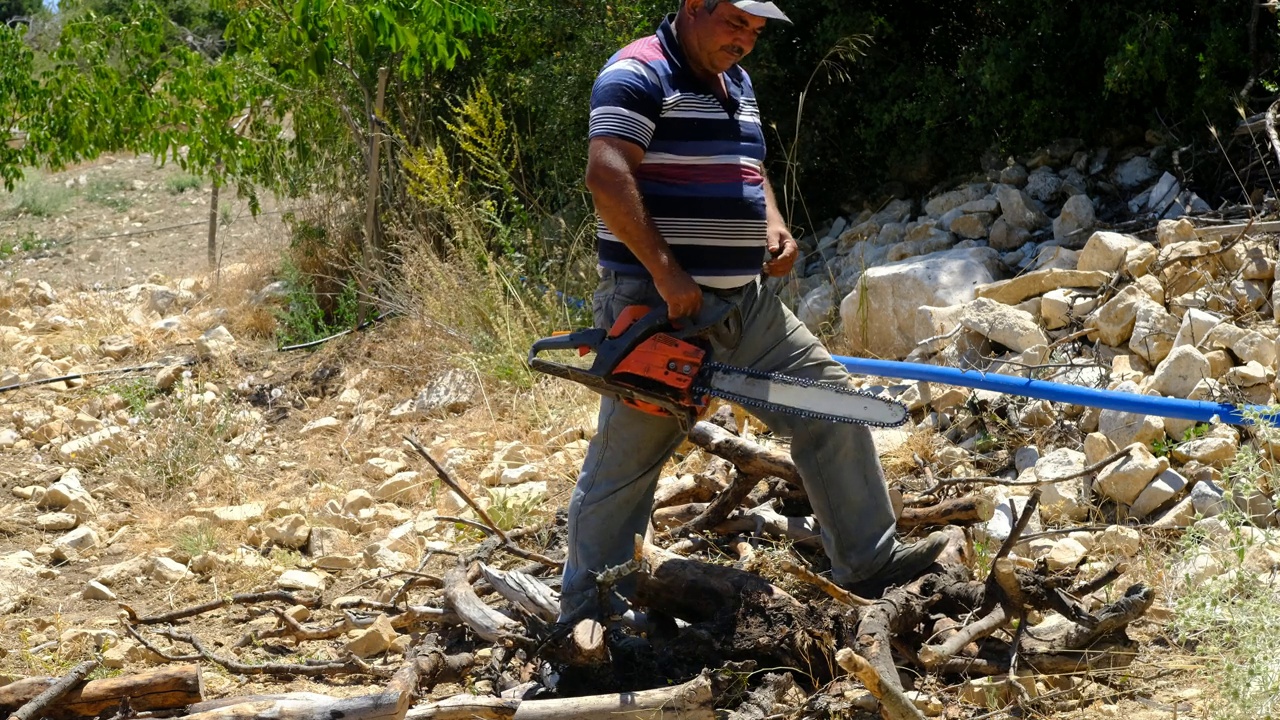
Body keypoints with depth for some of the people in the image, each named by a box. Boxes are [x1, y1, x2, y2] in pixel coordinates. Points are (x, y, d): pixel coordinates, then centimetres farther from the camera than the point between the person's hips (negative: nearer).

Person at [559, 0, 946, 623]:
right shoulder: (638, 76, -12)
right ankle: (585, 615, 11)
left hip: (745, 300, 8)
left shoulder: (735, 83, 15)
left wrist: (773, 226, 6)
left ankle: (865, 561, 13)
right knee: (626, 461, 0)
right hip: (660, 307, -8)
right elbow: (608, 178, -24)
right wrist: (664, 270, -26)